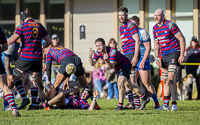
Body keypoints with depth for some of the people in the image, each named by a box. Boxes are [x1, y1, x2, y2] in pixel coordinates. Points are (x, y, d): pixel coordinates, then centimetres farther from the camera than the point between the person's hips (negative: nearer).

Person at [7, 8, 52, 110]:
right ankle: (34, 104, 6)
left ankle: (24, 98, -4)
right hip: (38, 57, 5)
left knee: (15, 76, 9)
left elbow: (12, 40, -13)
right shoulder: (40, 26, 10)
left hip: (26, 56, -5)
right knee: (33, 79, 12)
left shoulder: (22, 26, -4)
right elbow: (49, 41, 14)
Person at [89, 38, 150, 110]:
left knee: (120, 84, -23)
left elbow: (111, 66, -40)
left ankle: (120, 106, -19)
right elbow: (92, 64, -24)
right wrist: (90, 56, -43)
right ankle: (144, 99, 33)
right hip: (119, 68, 8)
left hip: (125, 65, -8)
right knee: (129, 85, 18)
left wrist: (106, 60, -59)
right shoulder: (98, 53, -15)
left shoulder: (113, 51, -35)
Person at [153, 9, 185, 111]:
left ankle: (174, 104, -14)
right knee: (165, 80, 7)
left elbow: (181, 39, -11)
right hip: (164, 55, 7)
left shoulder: (170, 25, -13)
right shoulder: (155, 28, 8)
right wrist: (157, 57, 9)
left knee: (171, 78, -17)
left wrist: (182, 55, -15)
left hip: (174, 53, -7)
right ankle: (166, 104, 13)